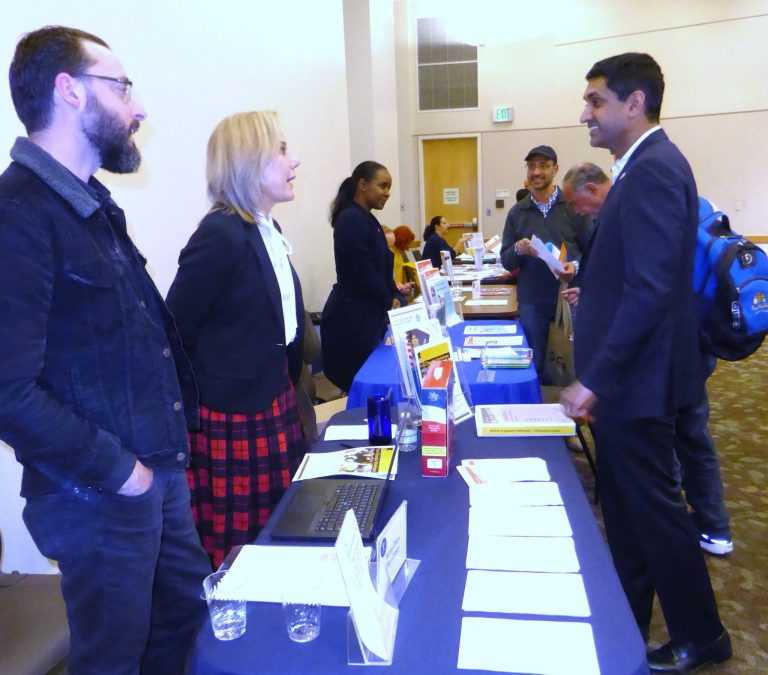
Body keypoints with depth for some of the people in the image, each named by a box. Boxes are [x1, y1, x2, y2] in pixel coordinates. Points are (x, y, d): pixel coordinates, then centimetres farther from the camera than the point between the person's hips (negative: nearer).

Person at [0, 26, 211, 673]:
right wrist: (115, 470, -16)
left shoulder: (94, 206, 10)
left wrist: (182, 417, 8)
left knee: (188, 621, 23)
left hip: (163, 469, 8)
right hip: (101, 498, -8)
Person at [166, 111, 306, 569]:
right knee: (237, 548, 8)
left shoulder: (268, 231, 10)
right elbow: (175, 335, -17)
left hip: (275, 405, 8)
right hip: (233, 418, -8)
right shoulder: (220, 236, -18)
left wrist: (287, 393, 16)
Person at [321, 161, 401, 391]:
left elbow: (382, 266, 18)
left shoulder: (368, 220, 14)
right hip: (351, 318, -9)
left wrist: (393, 298, 3)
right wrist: (389, 304, -7)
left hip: (369, 315, 9)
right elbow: (363, 273, -19)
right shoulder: (351, 220, -16)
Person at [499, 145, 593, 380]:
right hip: (531, 302, 2)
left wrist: (577, 266, -18)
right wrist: (518, 250, -13)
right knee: (535, 368, 11)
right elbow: (506, 262, 8)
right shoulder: (517, 212, 8)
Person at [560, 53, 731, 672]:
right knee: (626, 510, 19)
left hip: (636, 380, -10)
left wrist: (592, 379, -24)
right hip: (623, 377, 10)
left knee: (655, 508, 7)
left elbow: (651, 290, -26)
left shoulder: (654, 168, -19)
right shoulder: (643, 165, 12)